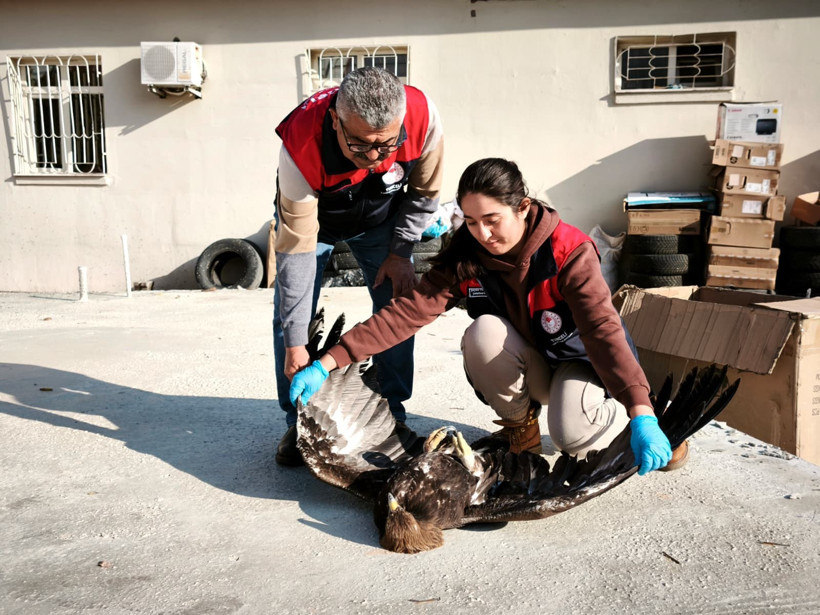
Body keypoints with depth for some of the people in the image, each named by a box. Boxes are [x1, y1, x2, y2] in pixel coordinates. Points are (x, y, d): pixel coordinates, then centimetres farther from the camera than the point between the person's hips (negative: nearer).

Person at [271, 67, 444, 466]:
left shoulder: (422, 117, -35)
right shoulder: (301, 148, -41)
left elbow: (424, 192, -12)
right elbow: (296, 249, -35)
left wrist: (399, 252, -14)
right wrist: (295, 342, -33)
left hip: (380, 218, 2)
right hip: (311, 216, -2)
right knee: (289, 311, -11)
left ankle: (391, 414, 8)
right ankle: (298, 424, 4)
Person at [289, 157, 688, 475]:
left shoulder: (568, 252, -26)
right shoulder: (465, 257, -16)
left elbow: (603, 329, -36)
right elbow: (409, 311, -24)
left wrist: (641, 415, -48)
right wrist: (328, 362, -33)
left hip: (579, 361, -3)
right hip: (524, 369, 3)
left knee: (572, 434, -32)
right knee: (484, 332, -29)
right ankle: (520, 426, -3)